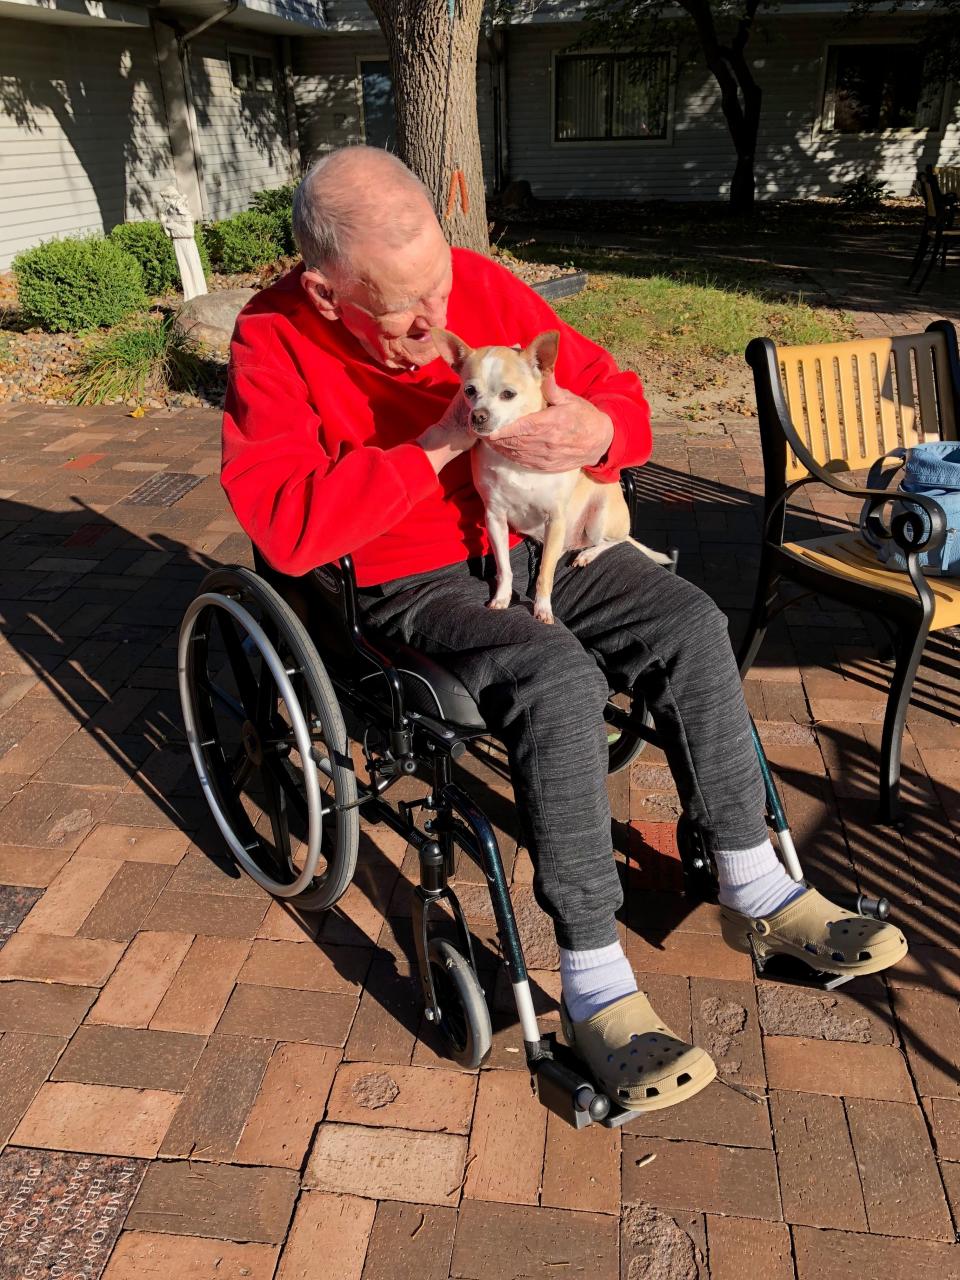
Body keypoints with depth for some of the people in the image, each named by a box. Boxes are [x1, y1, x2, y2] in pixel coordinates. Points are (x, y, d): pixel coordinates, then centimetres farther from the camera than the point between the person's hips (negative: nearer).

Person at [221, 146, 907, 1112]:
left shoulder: (480, 283, -4)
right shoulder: (275, 341, -13)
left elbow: (618, 394, 3)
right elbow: (285, 523, -25)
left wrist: (597, 432, -23)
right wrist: (436, 447, -27)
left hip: (527, 543, 5)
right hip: (405, 587, -4)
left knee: (690, 623, -14)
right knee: (559, 682, -32)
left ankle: (755, 892, 1)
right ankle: (593, 984, -18)